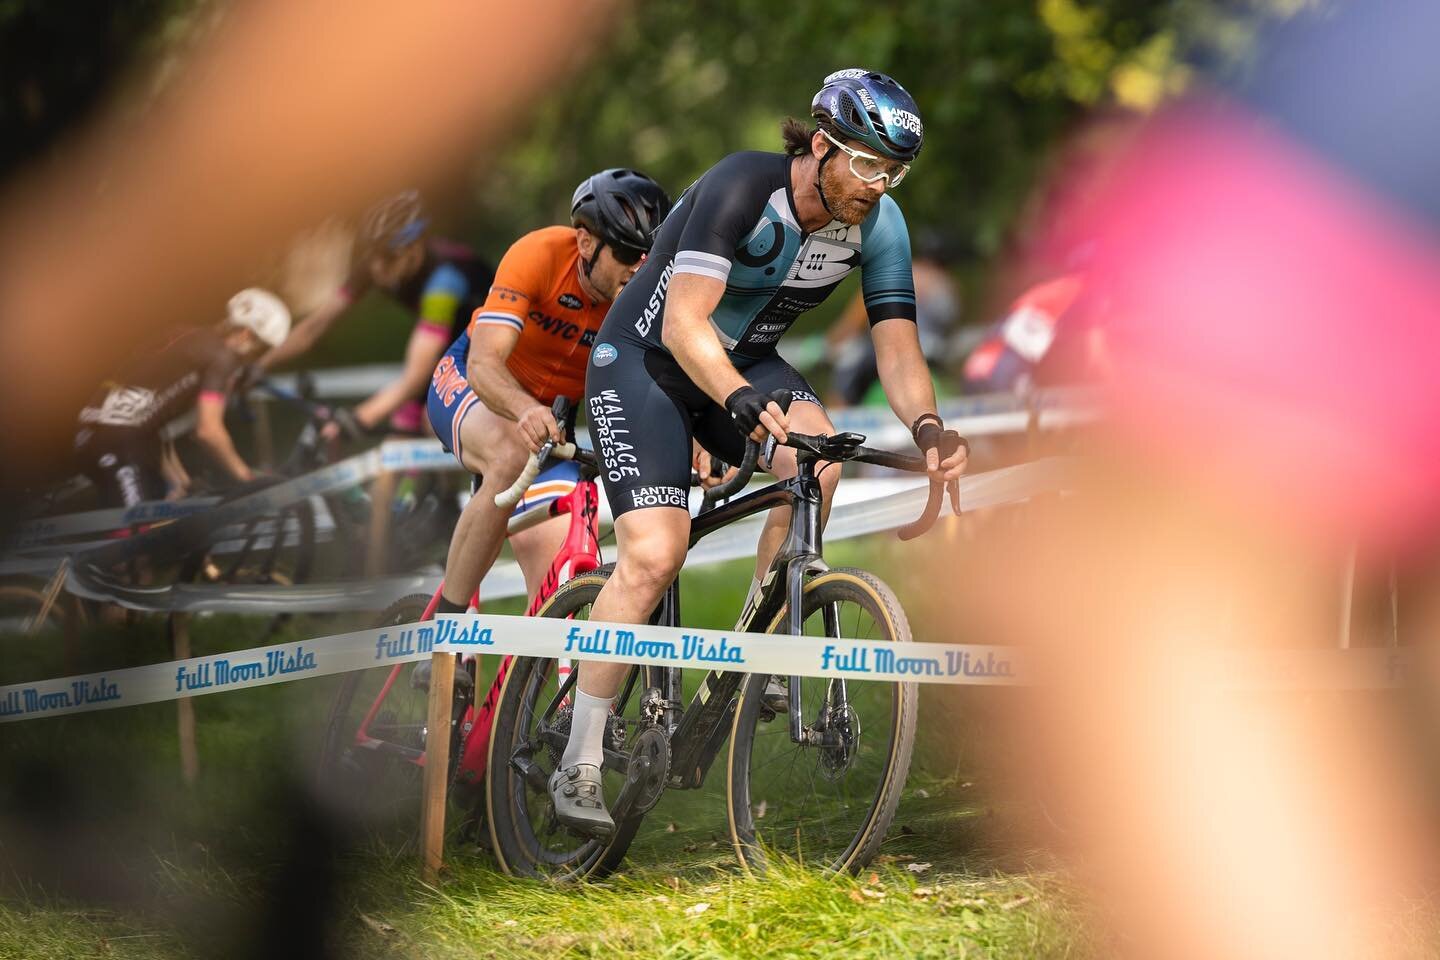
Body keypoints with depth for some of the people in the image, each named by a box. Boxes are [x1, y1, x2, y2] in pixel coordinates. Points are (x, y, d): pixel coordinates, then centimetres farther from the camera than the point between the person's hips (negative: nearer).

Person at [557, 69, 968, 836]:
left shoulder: (879, 224, -12)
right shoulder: (743, 187, -29)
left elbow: (897, 345, -15)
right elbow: (684, 321, -37)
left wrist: (927, 426, -35)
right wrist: (742, 399, -55)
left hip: (746, 362, 5)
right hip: (644, 357, -5)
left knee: (817, 461, -28)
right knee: (653, 557, -21)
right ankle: (579, 766, -10)